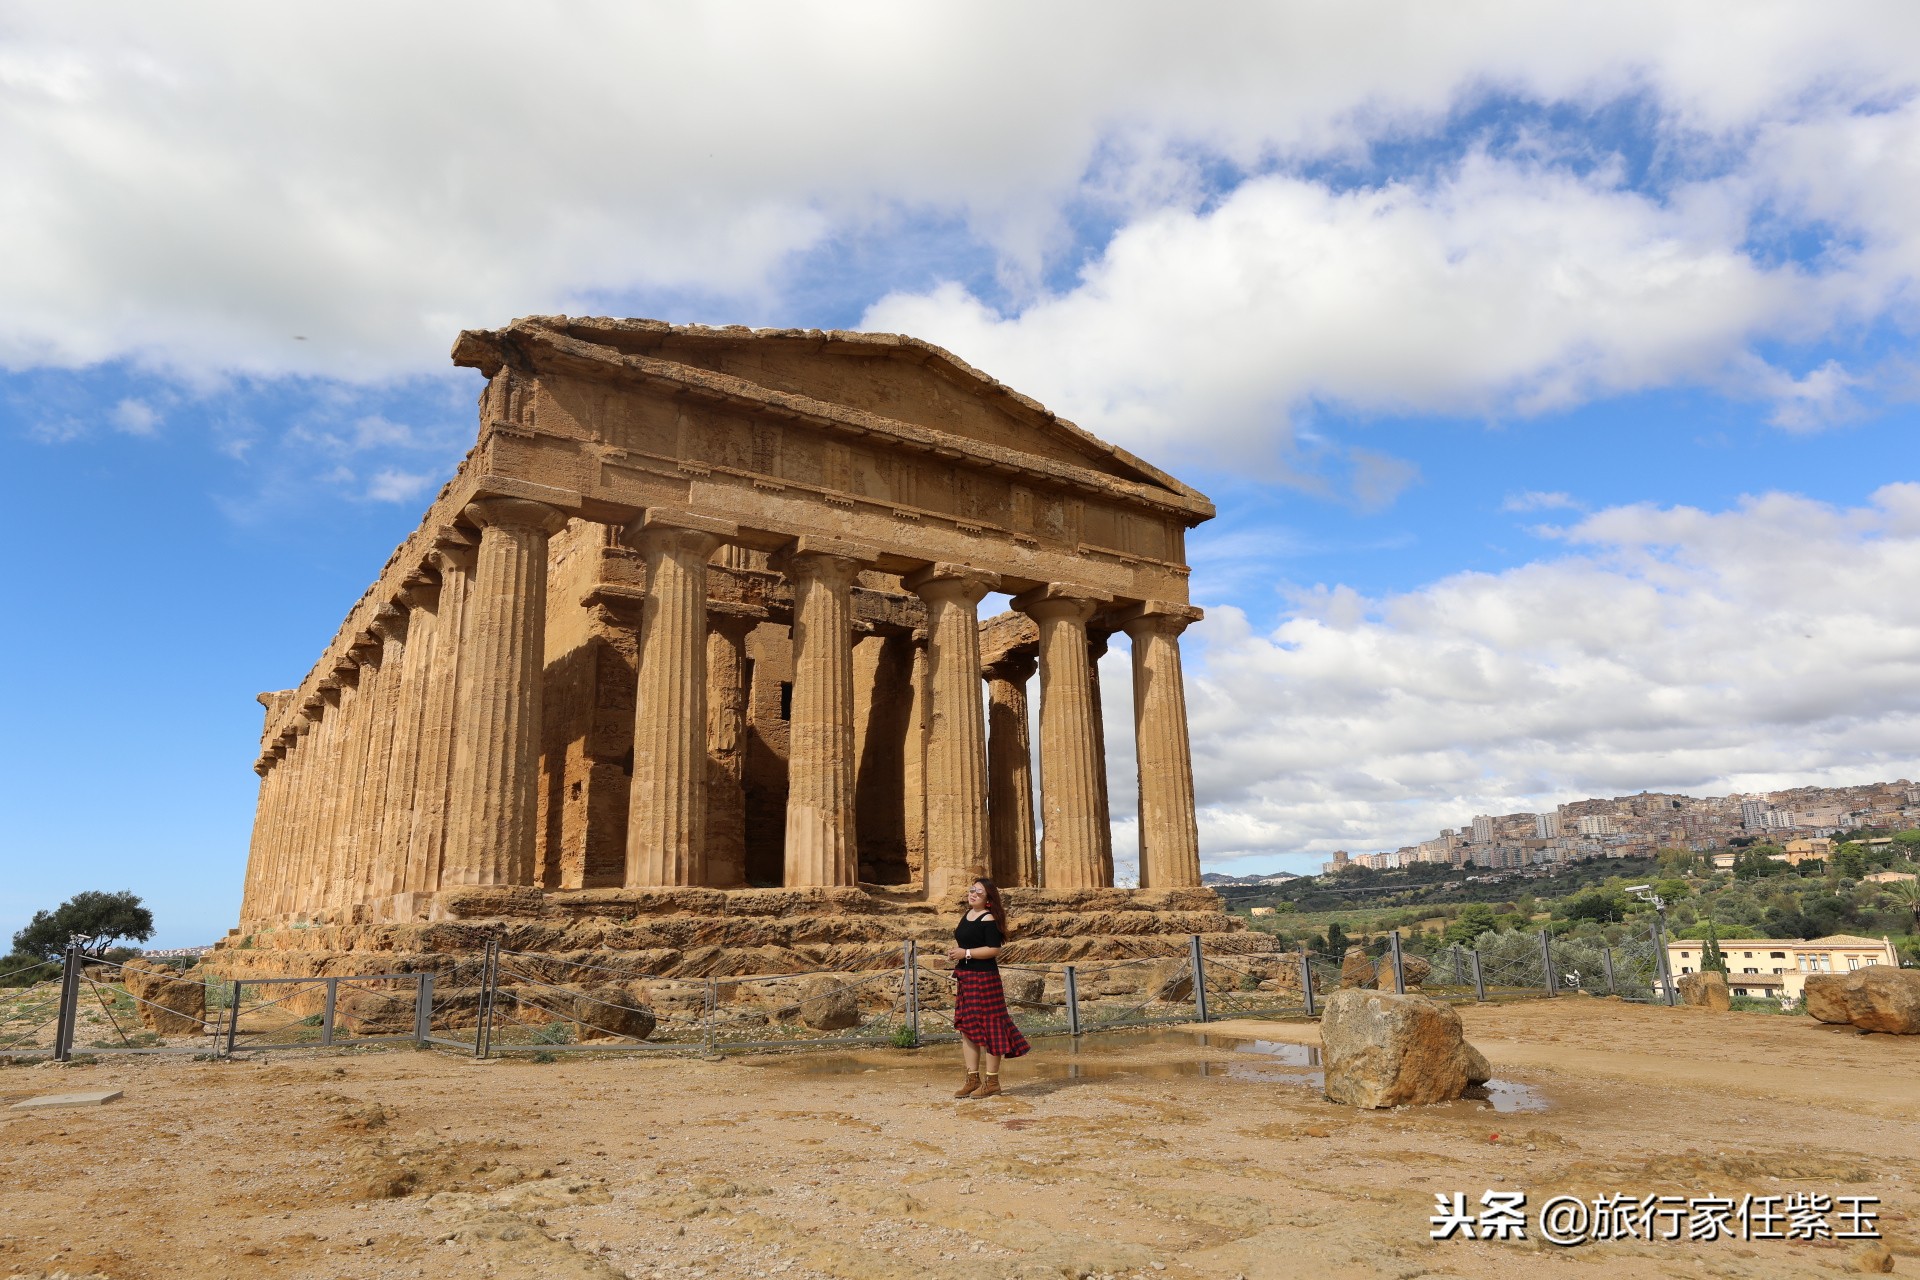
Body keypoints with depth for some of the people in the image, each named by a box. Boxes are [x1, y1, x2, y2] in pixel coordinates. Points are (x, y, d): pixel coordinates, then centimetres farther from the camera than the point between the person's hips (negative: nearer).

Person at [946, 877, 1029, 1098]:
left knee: (987, 1027, -4)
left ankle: (991, 1081, 4)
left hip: (984, 978, -9)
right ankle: (972, 1078, 17)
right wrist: (954, 952, 6)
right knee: (966, 1027, 10)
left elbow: (994, 949, -19)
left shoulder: (989, 919, -11)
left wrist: (965, 953, -19)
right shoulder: (966, 915, 14)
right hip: (964, 977, 9)